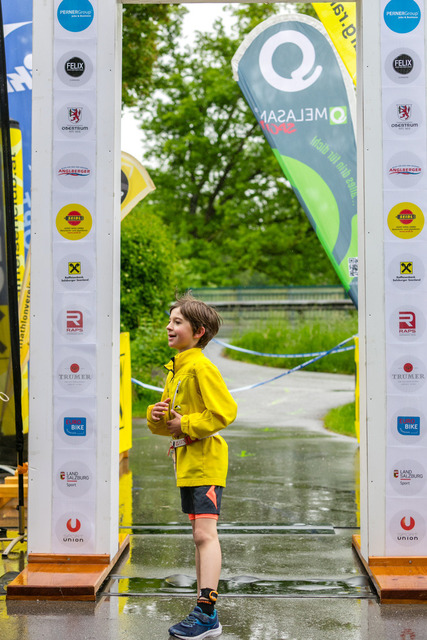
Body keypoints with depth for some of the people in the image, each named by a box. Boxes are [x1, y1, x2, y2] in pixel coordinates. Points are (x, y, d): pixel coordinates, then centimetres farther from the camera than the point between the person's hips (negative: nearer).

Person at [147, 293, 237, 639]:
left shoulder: (201, 367, -13)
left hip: (205, 459, -10)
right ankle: (203, 610, 19)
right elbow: (168, 420, 22)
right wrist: (156, 416, -1)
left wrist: (186, 424, -16)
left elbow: (226, 410, -21)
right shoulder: (176, 368, 16)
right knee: (201, 536, 12)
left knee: (205, 533, -11)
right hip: (187, 460, 10)